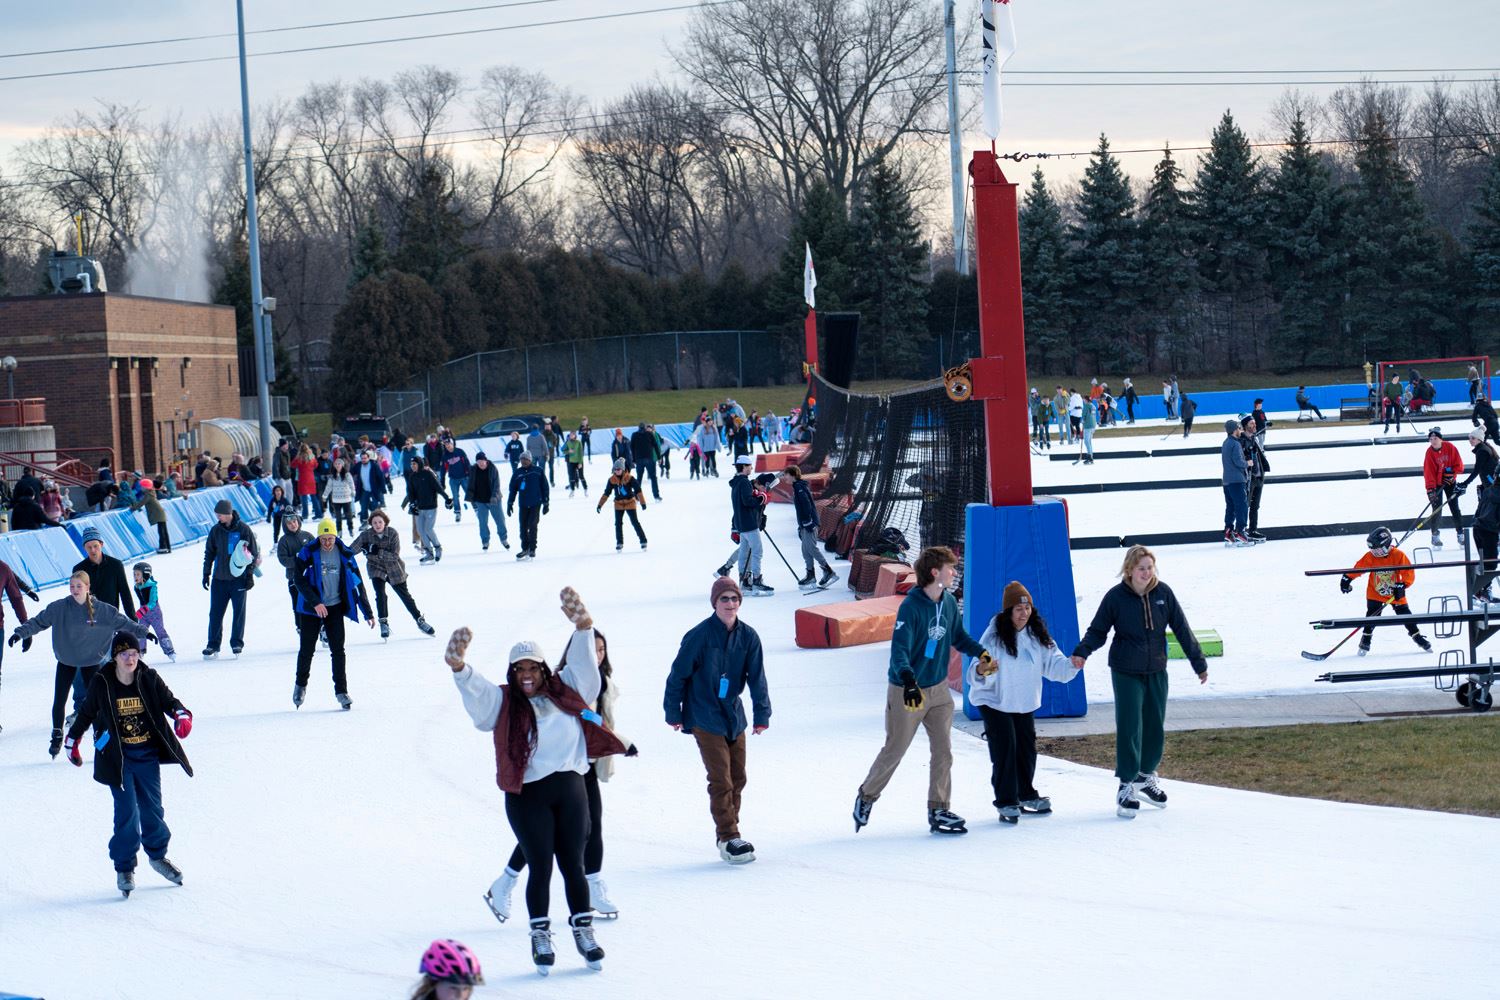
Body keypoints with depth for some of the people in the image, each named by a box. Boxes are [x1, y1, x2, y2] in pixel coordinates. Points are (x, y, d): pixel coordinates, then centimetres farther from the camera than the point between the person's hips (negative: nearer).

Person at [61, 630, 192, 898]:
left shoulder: (149, 679, -3)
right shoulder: (101, 683, -6)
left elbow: (169, 701, -2)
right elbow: (87, 713, 7)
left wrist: (181, 716, -24)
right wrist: (72, 741, 14)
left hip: (148, 754, 2)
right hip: (117, 757, -2)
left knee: (152, 807, 8)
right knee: (127, 811, -8)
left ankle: (158, 855, 32)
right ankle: (124, 868, 5)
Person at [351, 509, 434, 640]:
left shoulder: (393, 534, -20)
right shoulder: (366, 535, -17)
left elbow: (395, 556, -25)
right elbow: (351, 550, -13)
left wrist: (378, 551, -35)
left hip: (394, 569, 0)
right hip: (376, 568, 0)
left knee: (405, 595, 10)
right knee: (380, 594, -21)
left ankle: (420, 620, 24)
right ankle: (384, 622, -7)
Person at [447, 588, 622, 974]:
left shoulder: (565, 689, 8)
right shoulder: (503, 701, 1)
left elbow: (582, 663, 0)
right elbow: (476, 692, -14)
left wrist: (582, 626, -18)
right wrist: (458, 666, -35)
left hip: (569, 787, 2)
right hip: (527, 795, -2)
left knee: (573, 863, 9)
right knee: (540, 866, 1)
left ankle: (583, 930, 19)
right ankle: (540, 935, 13)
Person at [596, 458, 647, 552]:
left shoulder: (629, 478, -15)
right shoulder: (612, 480, -5)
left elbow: (638, 490, -14)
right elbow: (606, 493, 3)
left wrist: (642, 502, -19)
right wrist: (600, 505, 1)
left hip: (630, 503, -3)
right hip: (618, 504, 3)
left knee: (635, 522, -5)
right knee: (618, 523, -1)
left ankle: (643, 541, 3)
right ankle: (619, 543, 10)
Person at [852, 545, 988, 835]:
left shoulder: (949, 603, 0)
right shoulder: (911, 607, -22)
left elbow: (958, 637, 19)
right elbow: (899, 650, -28)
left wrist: (981, 653, 5)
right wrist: (908, 681, -43)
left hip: (939, 690, 6)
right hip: (906, 692, -6)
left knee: (943, 751, 2)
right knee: (895, 750, 6)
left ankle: (939, 811, 9)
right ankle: (867, 796, 28)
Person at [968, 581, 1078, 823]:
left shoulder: (1037, 636, -2)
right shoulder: (993, 636, -20)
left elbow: (1053, 664, -1)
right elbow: (976, 674, -27)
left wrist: (1072, 665, -20)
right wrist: (981, 670, -50)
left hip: (1024, 703, 6)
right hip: (994, 701, -6)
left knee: (1027, 749, 12)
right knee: (1005, 748, -12)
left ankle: (1026, 796, 29)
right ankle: (1006, 803, -4)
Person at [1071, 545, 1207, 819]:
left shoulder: (1163, 593, -2)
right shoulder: (1116, 596, -9)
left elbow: (1182, 629, 5)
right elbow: (1098, 631, -2)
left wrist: (1199, 663, 8)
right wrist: (1082, 652, -20)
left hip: (1157, 671, 4)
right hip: (1126, 673, -3)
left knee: (1155, 726, 10)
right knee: (1129, 727, -8)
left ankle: (1146, 776, 29)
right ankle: (1127, 785, 0)